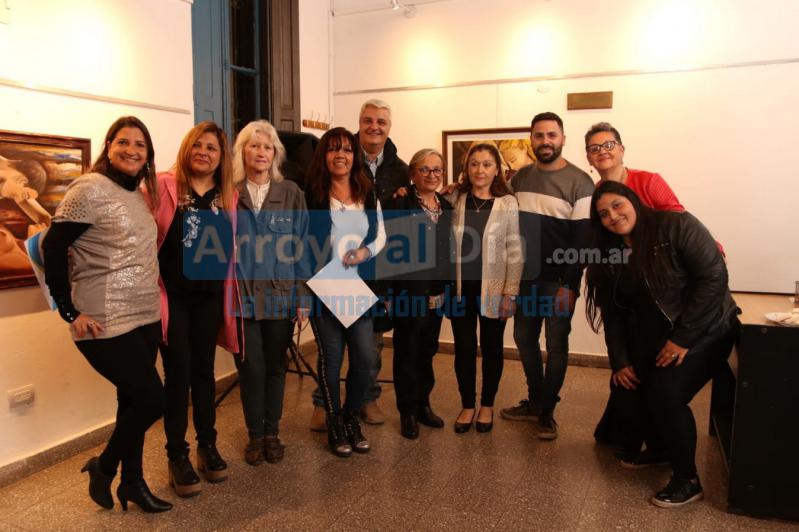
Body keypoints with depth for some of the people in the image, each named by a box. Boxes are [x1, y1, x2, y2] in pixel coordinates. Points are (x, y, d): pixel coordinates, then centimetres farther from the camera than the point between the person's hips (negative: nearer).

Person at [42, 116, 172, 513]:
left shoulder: (139, 194, 12)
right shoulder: (90, 189, -11)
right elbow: (52, 249, -13)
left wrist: (153, 297, 11)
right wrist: (70, 313, -14)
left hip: (145, 317, 8)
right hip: (107, 323, -7)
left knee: (133, 401, 15)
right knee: (152, 400, -4)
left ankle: (132, 481, 30)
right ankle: (103, 467, 21)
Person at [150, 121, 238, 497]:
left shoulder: (228, 195, 6)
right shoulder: (164, 186, -6)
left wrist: (230, 294, 7)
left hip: (210, 295, 4)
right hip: (172, 294, -3)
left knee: (204, 370, 12)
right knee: (178, 372, 1)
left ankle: (208, 445, 26)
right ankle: (177, 456, 16)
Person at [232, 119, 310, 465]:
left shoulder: (290, 194, 3)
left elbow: (302, 246, 2)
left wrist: (303, 296, -2)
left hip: (280, 295, 1)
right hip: (242, 296, 0)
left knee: (275, 366, 11)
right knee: (251, 368, 3)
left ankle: (272, 432, 28)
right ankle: (255, 435, 23)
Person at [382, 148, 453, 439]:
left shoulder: (447, 206, 11)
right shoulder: (399, 204, -8)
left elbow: (450, 249, 15)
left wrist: (447, 288, 11)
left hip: (436, 292, 6)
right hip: (409, 292, -5)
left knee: (427, 350, 15)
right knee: (408, 352, 5)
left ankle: (423, 404, 30)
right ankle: (407, 412, 19)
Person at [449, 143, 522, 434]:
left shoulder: (508, 203, -4)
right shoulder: (454, 199, 2)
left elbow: (515, 251, -5)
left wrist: (511, 292, -9)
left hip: (492, 289, -1)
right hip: (460, 288, 2)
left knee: (491, 347, 12)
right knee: (463, 348, 9)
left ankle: (487, 405, 29)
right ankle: (467, 405, 25)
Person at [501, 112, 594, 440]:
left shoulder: (579, 182, -8)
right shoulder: (520, 178, 7)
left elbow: (583, 238, -12)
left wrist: (570, 285, -15)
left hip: (558, 280, -5)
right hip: (525, 276, 5)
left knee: (556, 345, 5)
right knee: (524, 338, 13)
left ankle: (547, 411, 20)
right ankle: (534, 402, 30)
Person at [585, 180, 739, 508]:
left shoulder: (675, 226, -16)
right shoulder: (609, 253, 4)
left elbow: (714, 277, -22)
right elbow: (612, 311, 4)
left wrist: (683, 338, -23)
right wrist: (619, 360, -5)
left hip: (704, 332, -6)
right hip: (652, 341, 6)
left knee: (664, 393, -23)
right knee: (625, 386, -6)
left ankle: (687, 480, -2)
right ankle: (658, 447, 25)